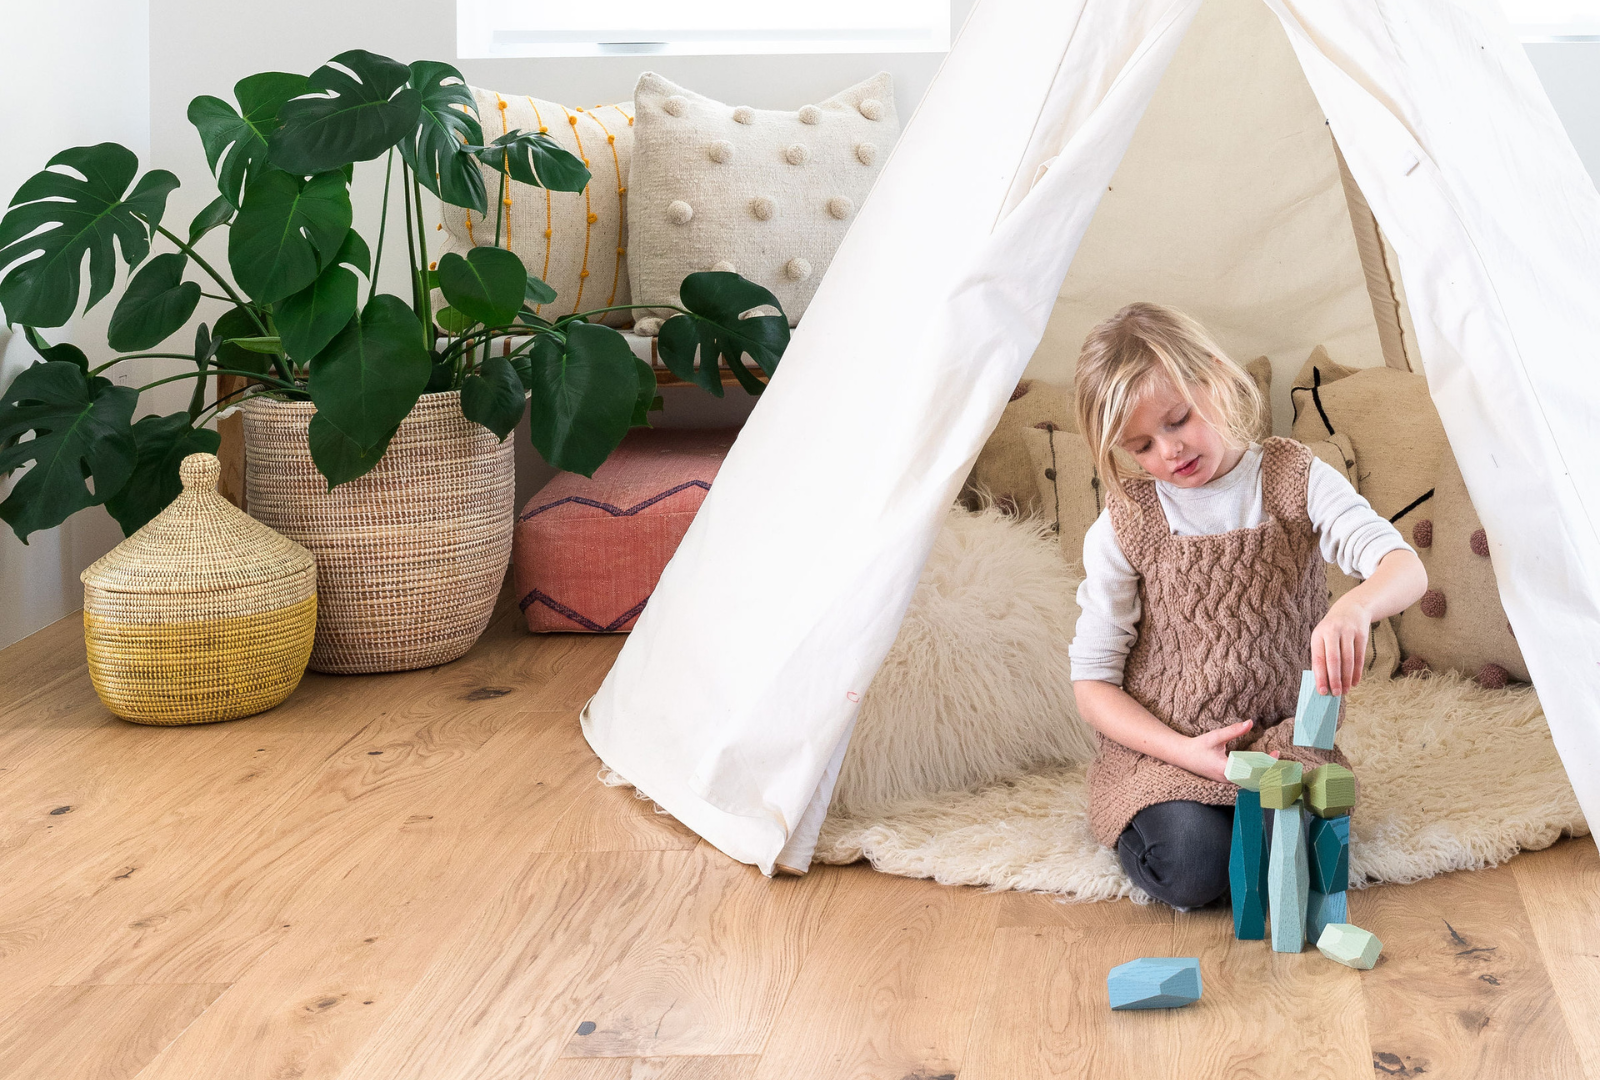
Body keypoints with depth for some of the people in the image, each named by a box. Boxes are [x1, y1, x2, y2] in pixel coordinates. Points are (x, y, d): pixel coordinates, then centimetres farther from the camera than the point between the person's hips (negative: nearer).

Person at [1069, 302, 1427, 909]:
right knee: (1192, 870, -29)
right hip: (1161, 751, -1)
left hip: (1281, 738, 1)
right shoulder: (1122, 528, -2)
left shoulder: (1297, 481, 0)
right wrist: (1185, 752, -17)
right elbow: (1092, 683, -1)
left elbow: (1405, 568, -15)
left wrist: (1355, 607, -41)